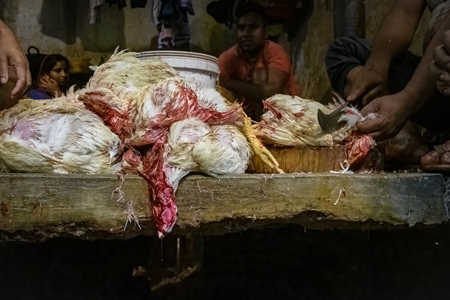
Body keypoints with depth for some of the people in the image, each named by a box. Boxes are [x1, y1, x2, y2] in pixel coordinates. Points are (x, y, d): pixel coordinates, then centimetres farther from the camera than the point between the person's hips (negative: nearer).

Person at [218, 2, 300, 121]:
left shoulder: (276, 53, -18)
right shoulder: (228, 58, -9)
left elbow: (273, 92, -34)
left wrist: (229, 82, -34)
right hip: (249, 119, 3)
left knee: (260, 74, -20)